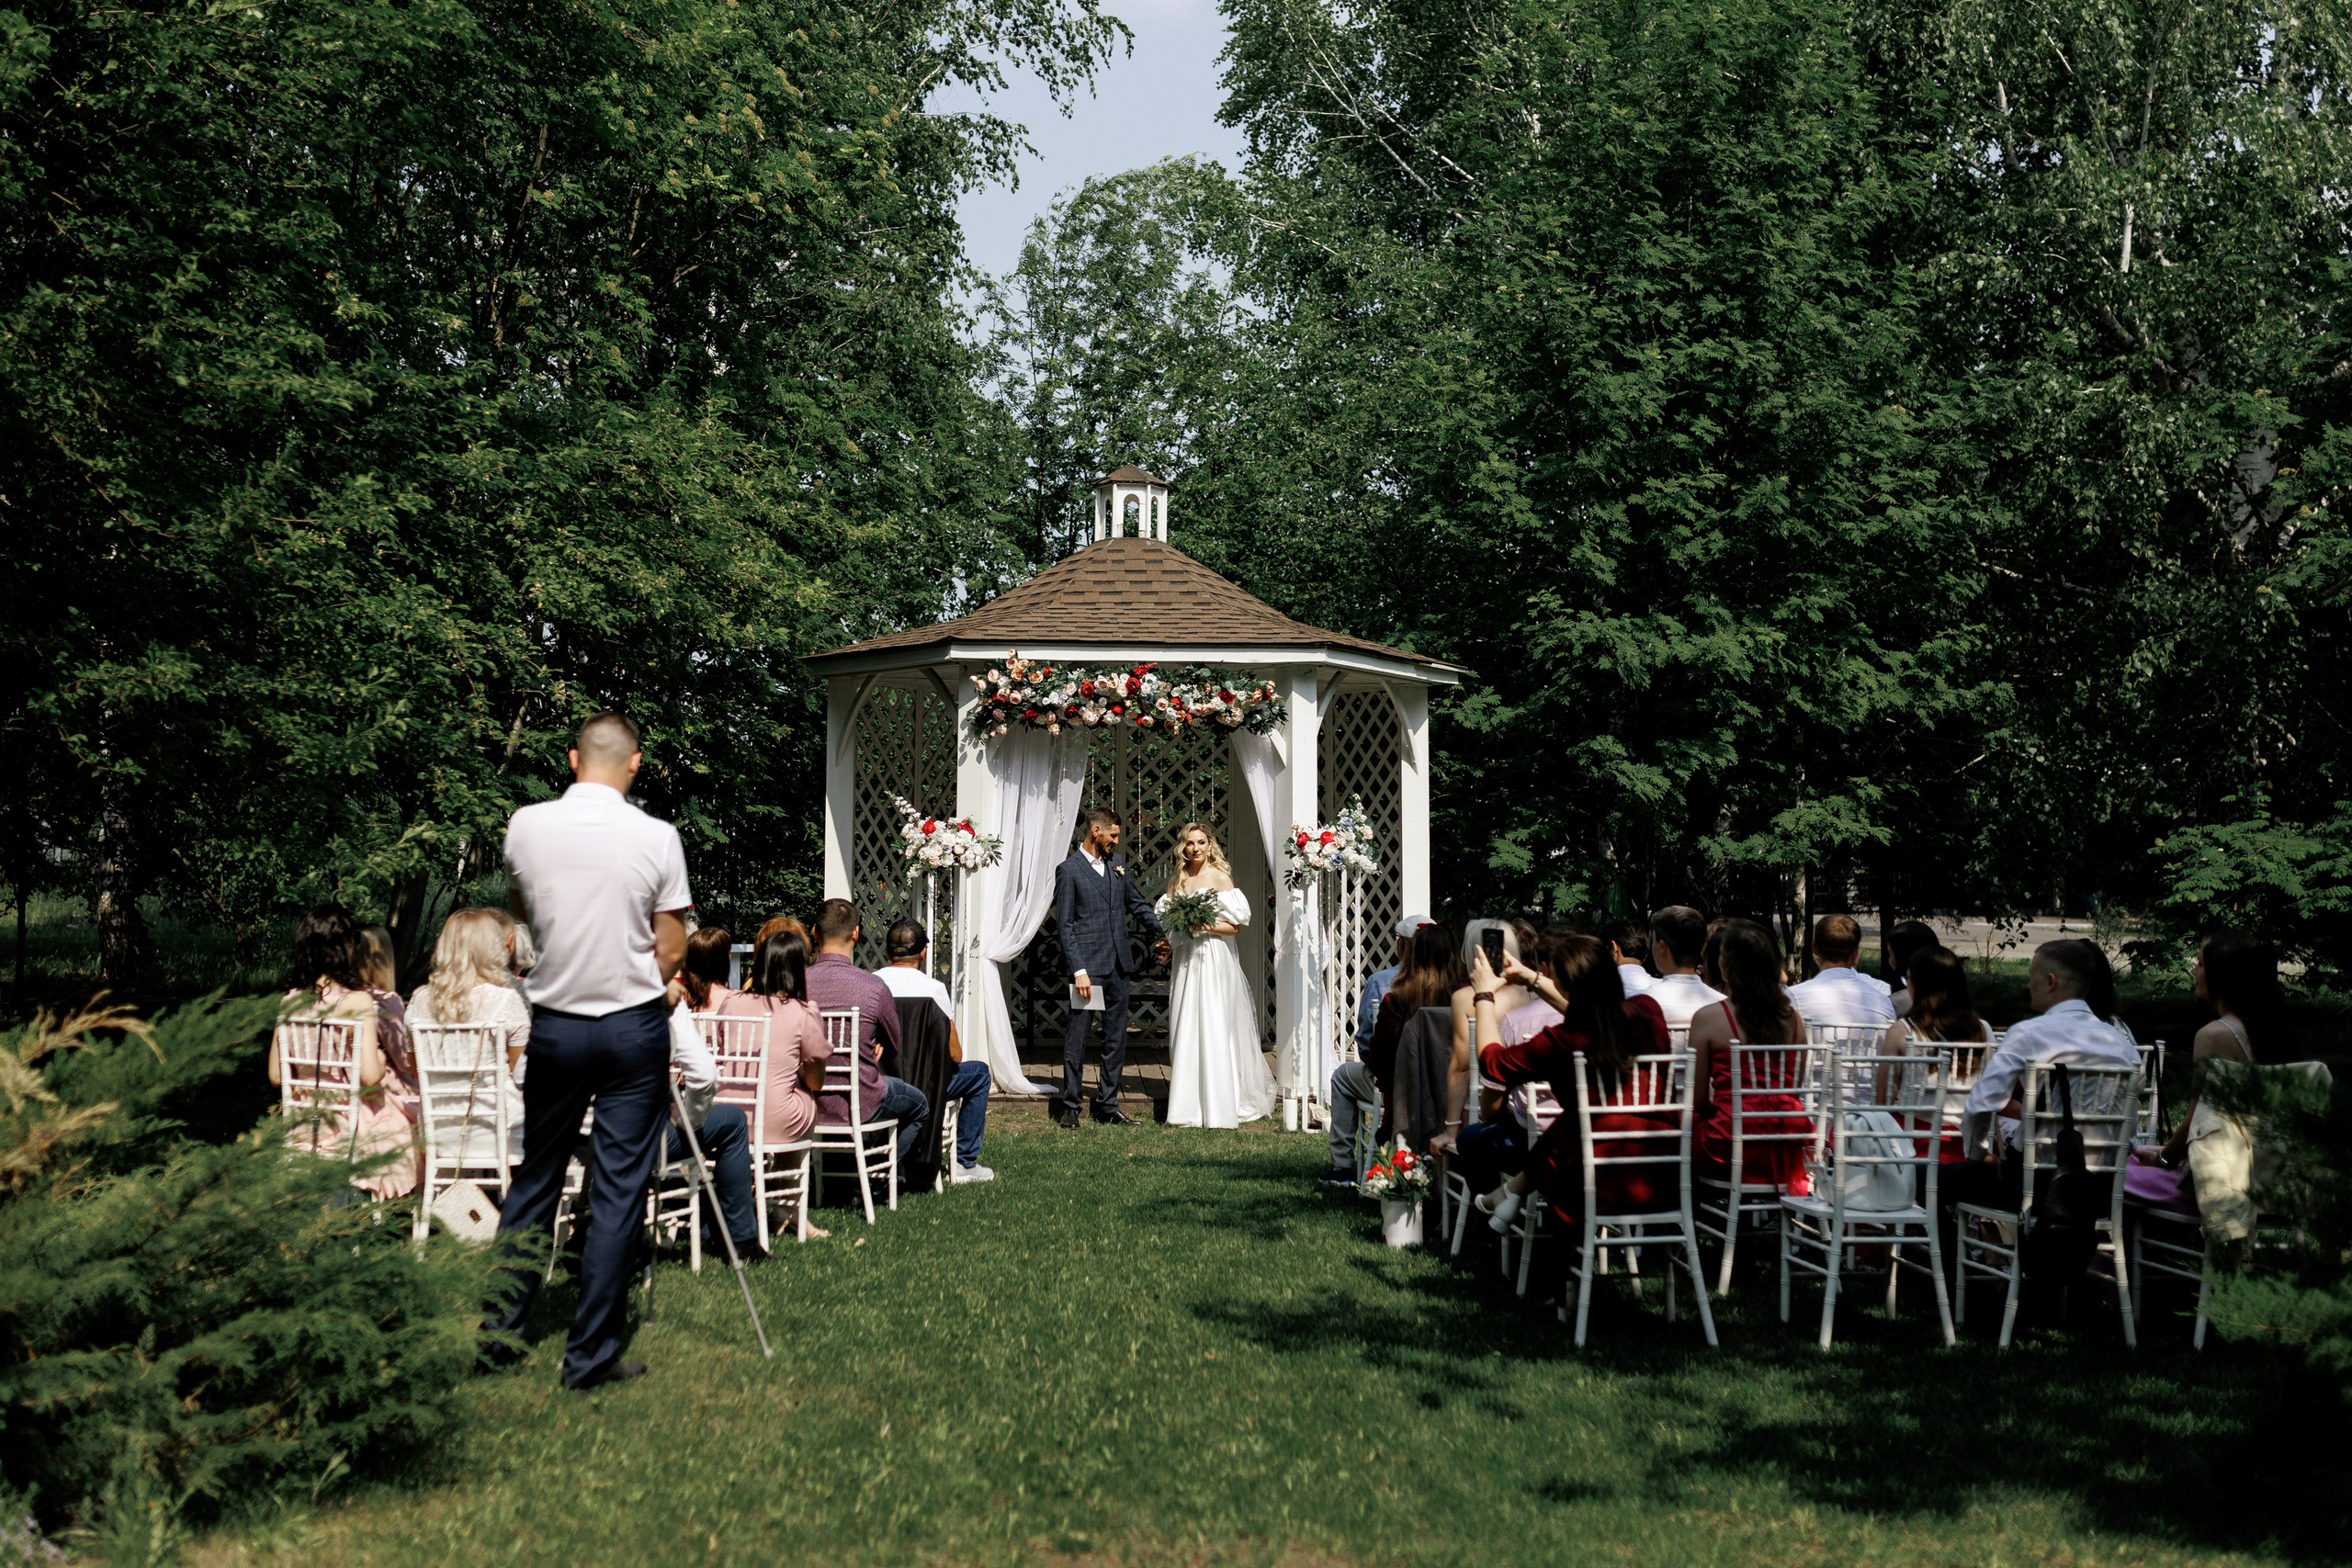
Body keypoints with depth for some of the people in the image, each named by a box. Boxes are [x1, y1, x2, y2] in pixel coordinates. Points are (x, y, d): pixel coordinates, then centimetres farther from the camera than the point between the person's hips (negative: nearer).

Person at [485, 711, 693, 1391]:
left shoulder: (525, 827, -3)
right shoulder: (656, 837, -11)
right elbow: (672, 952, -3)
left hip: (554, 1023, 3)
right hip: (634, 1027, -3)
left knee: (534, 1179, 16)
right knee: (618, 1193, 2)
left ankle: (493, 1328, 21)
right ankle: (592, 1354, 6)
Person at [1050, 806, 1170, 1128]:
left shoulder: (1117, 863, 12)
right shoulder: (1069, 870, -6)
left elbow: (1136, 903, 25)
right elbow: (1064, 925, -8)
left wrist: (1160, 932, 16)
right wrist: (1078, 971, -14)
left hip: (1117, 965, 6)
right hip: (1088, 966, -6)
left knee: (1116, 1039, 9)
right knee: (1078, 1038, -2)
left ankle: (1107, 1104, 17)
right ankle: (1069, 1107, 7)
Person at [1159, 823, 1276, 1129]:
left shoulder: (1219, 877, -3)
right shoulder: (1176, 881, 11)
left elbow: (1235, 926, -6)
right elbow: (1165, 919, 18)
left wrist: (1206, 926, -19)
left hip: (1214, 961, -5)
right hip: (1185, 961, 5)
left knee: (1214, 1029, -7)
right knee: (1185, 1031, 3)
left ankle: (1218, 1108, -3)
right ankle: (1188, 1107, 9)